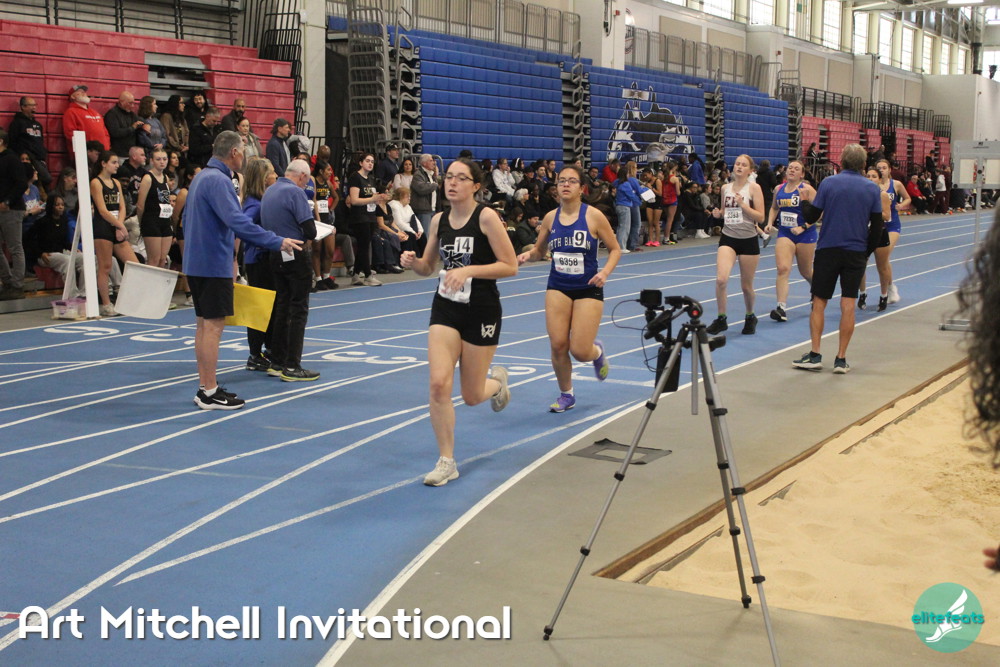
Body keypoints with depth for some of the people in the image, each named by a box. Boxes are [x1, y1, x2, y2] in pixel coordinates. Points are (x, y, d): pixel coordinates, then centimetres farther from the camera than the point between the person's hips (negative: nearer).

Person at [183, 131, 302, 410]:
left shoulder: (201, 177, 14)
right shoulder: (219, 180, -17)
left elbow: (187, 218, 23)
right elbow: (237, 222, -28)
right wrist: (277, 242, -26)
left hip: (196, 261, 10)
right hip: (214, 264, -10)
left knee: (204, 324, 13)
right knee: (214, 325, -6)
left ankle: (205, 388, 19)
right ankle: (210, 393, -2)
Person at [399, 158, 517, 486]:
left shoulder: (487, 217, -12)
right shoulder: (439, 221, 4)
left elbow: (510, 266, -13)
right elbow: (428, 267, 15)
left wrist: (469, 270, -23)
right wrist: (413, 261, -8)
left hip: (481, 311, -4)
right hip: (445, 308, 4)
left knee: (472, 396, 5)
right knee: (439, 383, -13)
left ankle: (497, 380, 44)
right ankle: (446, 462, 0)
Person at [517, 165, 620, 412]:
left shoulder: (593, 216, -9)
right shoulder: (550, 218, 1)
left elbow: (615, 249, -1)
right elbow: (539, 250, 14)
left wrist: (605, 272, -19)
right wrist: (528, 255, -9)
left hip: (588, 289, -3)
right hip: (558, 287, 3)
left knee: (580, 351, -8)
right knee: (558, 345, -6)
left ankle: (597, 351, 32)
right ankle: (566, 395, 19)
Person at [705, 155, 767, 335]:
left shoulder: (754, 188, -4)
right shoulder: (726, 188, 8)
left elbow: (760, 217, -9)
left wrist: (742, 204, -20)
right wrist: (718, 213, 0)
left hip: (748, 240, -2)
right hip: (728, 239, 3)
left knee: (746, 286, 8)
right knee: (721, 279, -18)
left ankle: (750, 317, 34)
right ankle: (721, 319, -2)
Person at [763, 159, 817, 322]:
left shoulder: (806, 189, -10)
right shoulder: (778, 189, 6)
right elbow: (774, 208, 22)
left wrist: (803, 227, -20)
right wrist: (770, 223, 6)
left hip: (805, 234, -3)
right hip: (784, 234, 3)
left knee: (805, 272, 12)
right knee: (783, 269, -15)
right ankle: (781, 308, -19)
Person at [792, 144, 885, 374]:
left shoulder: (828, 183, -5)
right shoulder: (872, 189, 1)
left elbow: (812, 216, -3)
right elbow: (876, 226, 3)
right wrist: (867, 252, 15)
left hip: (828, 249, -2)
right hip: (856, 252, 2)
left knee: (819, 303, 6)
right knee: (848, 306, 3)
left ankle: (815, 355, 2)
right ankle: (841, 359, 3)